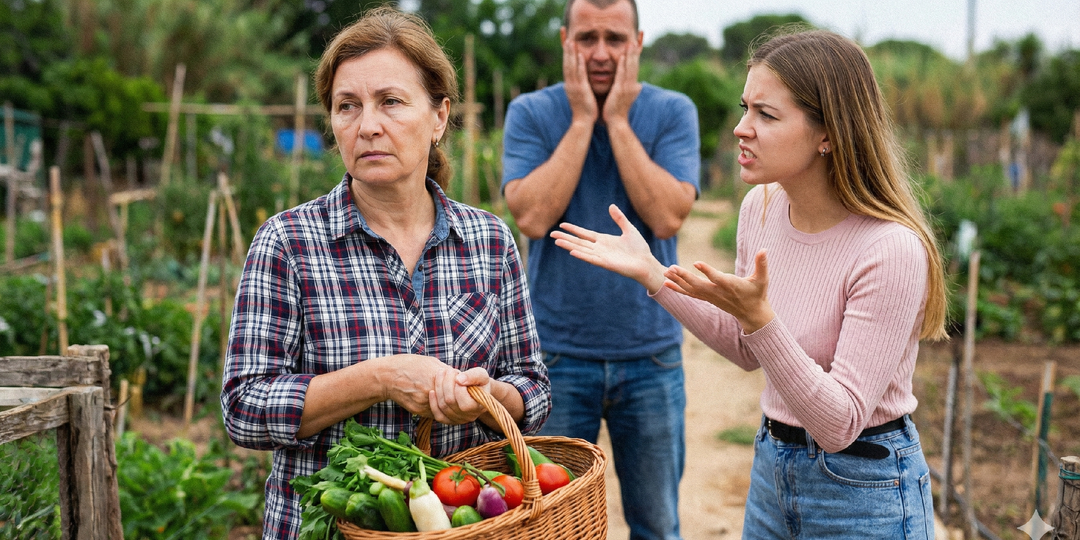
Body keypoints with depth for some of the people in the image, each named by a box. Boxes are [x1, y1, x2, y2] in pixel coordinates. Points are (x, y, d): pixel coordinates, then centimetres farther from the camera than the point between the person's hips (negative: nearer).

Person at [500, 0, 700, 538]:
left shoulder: (672, 111, -2)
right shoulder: (529, 113, -2)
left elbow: (667, 217, -16)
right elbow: (531, 216, -17)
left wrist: (617, 120, -14)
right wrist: (582, 121, -14)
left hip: (651, 353, 1)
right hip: (558, 352, 0)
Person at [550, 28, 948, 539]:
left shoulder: (891, 250, -26)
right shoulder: (761, 207, -5)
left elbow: (839, 425, -26)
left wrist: (759, 317, -36)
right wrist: (652, 275, 0)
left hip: (864, 495, -6)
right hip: (771, 471, 7)